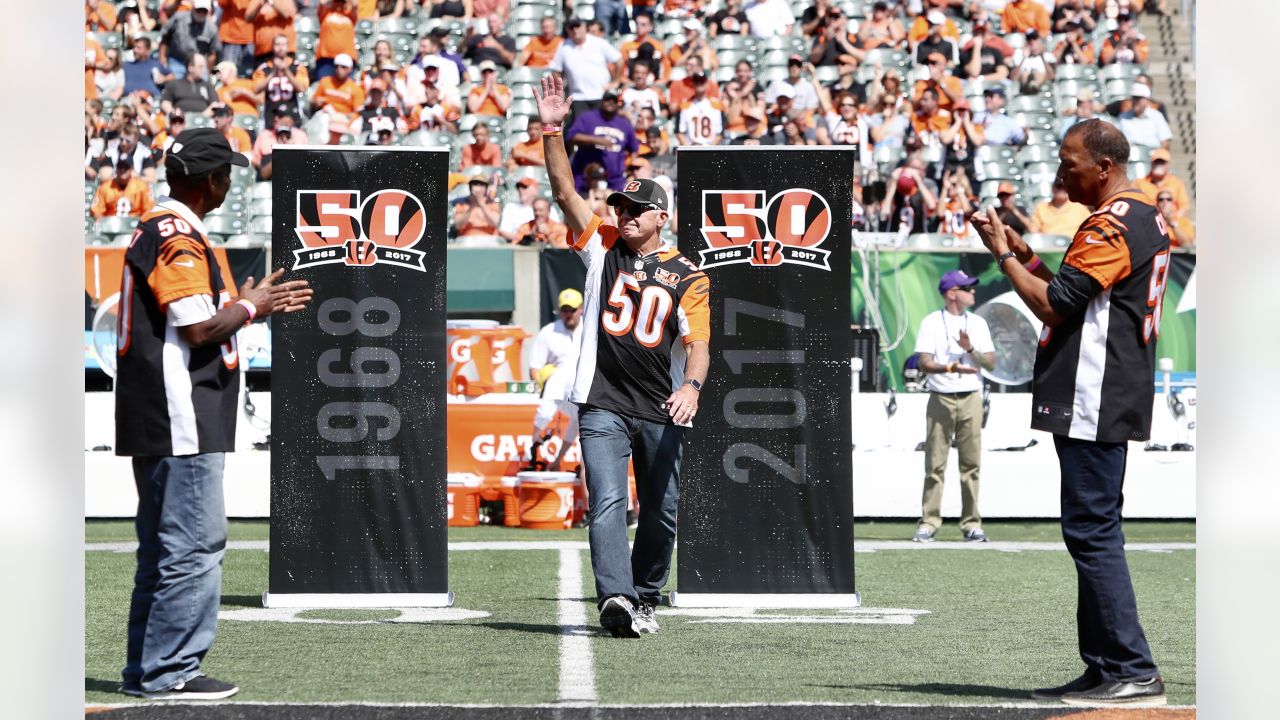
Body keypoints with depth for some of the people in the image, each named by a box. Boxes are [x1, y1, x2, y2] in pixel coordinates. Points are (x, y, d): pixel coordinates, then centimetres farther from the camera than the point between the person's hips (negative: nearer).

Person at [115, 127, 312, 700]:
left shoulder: (153, 229, 17)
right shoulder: (180, 238, -15)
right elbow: (199, 329, -20)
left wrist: (247, 305, 20)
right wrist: (250, 307, -5)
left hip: (151, 420, 11)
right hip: (183, 422, -11)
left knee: (162, 547, 15)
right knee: (194, 546, -8)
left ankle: (146, 670, 19)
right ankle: (168, 672, -7)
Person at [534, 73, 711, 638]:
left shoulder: (687, 276, 4)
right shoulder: (602, 247, 9)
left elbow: (697, 341, -5)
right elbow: (564, 190, 1)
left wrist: (691, 385, -25)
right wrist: (551, 130, -10)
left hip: (662, 410, 1)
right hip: (603, 405, -1)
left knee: (660, 511, 8)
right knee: (607, 502, -14)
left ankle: (644, 599, 24)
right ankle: (615, 598, -25)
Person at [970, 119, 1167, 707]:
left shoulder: (1111, 226, -15)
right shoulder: (1146, 218, 18)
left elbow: (1052, 305, -17)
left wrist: (1004, 255, -6)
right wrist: (1024, 256, 13)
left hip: (1093, 404, -11)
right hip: (1108, 406, 11)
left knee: (1091, 530, -10)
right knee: (1094, 531, 13)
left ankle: (1134, 672, -12)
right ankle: (1105, 669, 17)